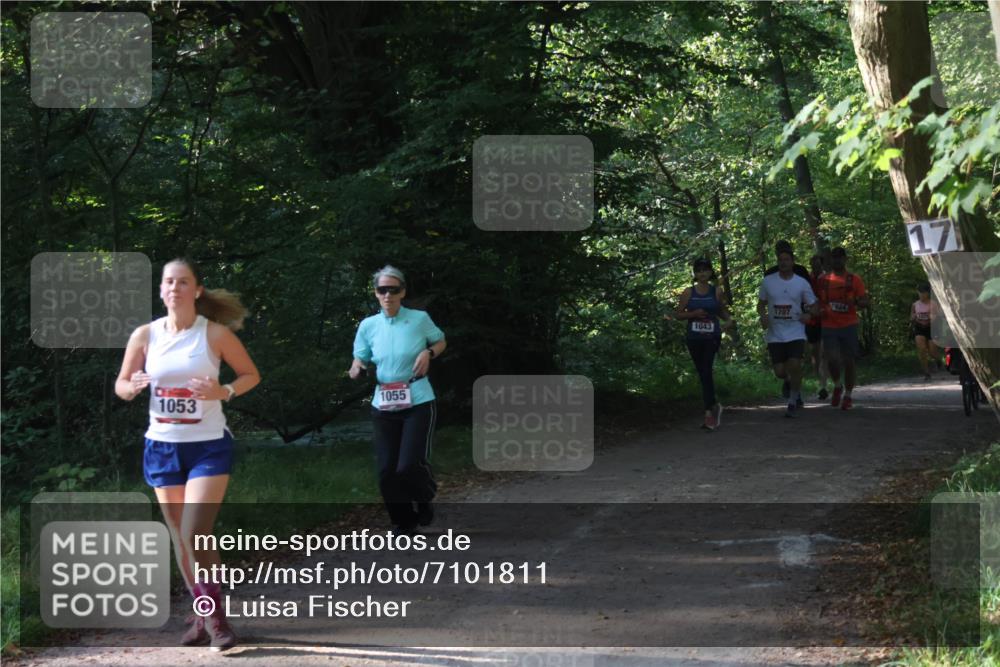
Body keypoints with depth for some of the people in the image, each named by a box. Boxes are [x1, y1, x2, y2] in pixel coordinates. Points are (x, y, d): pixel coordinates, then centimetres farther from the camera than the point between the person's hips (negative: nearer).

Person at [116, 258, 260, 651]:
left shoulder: (215, 333, -7)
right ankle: (203, 616, 22)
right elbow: (121, 385, 9)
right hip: (162, 447, 4)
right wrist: (133, 387, -15)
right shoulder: (145, 335, 0)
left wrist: (224, 392, -17)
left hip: (208, 445, -4)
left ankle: (215, 618, 0)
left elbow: (251, 375, 3)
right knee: (180, 538, 9)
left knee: (196, 534, -15)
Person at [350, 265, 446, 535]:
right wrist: (357, 368, -12)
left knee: (410, 466, -15)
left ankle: (425, 499, 21)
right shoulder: (368, 326, 1)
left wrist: (428, 352, -10)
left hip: (419, 404, -3)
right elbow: (361, 358, 11)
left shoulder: (420, 319, -6)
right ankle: (404, 525, 21)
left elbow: (441, 341, 11)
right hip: (384, 407, 3)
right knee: (387, 471, 1)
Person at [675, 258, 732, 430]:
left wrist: (727, 320, -9)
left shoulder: (717, 291, 3)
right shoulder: (688, 292, 4)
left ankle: (709, 412, -17)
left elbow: (723, 313, 13)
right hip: (694, 337, 3)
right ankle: (714, 405, 30)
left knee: (706, 370, -17)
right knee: (702, 373, 10)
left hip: (712, 337, -3)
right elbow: (679, 314, 7)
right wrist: (693, 314, -10)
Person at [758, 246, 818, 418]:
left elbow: (813, 306, 8)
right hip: (775, 334, 1)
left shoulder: (802, 283, 1)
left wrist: (808, 314, -15)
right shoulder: (768, 281, 2)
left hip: (796, 333, -1)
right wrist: (763, 316, -10)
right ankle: (789, 382, 36)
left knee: (795, 365, -17)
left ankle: (793, 402, 3)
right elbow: (761, 304, 12)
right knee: (780, 371, -2)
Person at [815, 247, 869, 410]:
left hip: (849, 325, -1)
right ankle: (837, 386, 14)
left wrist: (854, 301, -21)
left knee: (848, 361, 1)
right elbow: (816, 300, 19)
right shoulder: (823, 279, 8)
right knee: (832, 359, -14)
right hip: (829, 327, 1)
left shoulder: (854, 279, 3)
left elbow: (865, 302, 0)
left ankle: (848, 395, 17)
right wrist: (820, 311, -3)